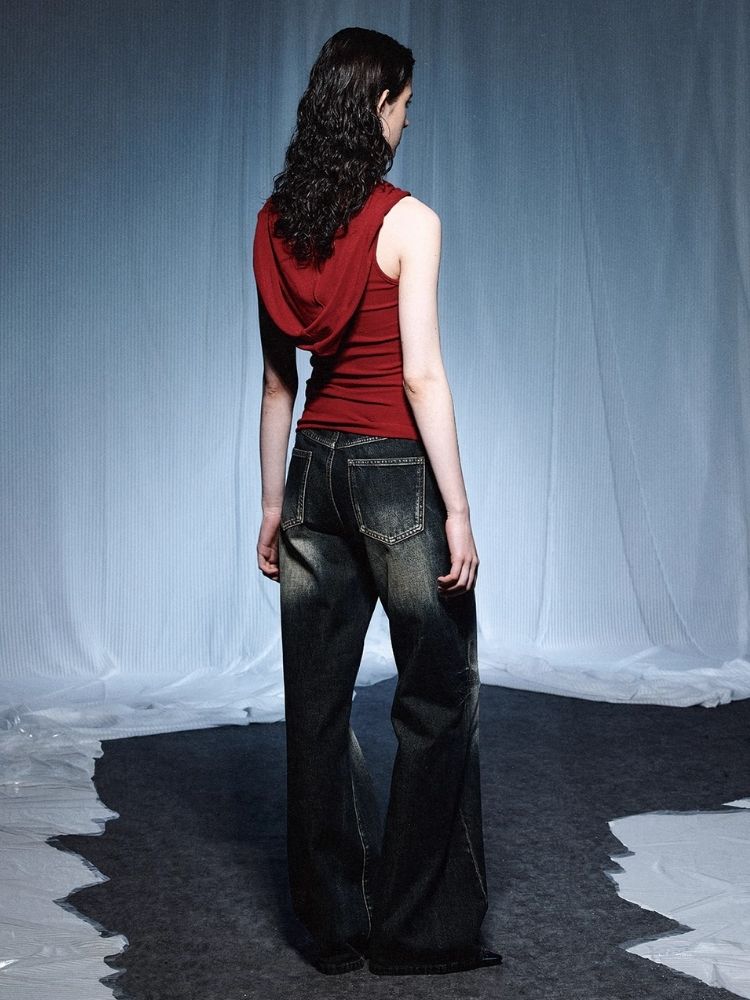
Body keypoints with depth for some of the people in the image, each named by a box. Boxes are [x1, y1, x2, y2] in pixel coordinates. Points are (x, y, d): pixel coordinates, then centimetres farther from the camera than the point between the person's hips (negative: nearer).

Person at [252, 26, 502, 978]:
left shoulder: (275, 223, 7)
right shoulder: (407, 220, -11)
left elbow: (277, 379, 11)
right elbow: (422, 376, -15)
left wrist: (274, 504, 15)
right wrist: (457, 509, -13)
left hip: (314, 464, 7)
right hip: (394, 468, -6)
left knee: (317, 702, 9)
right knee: (439, 699, 5)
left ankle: (334, 925, 19)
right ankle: (420, 927, 10)